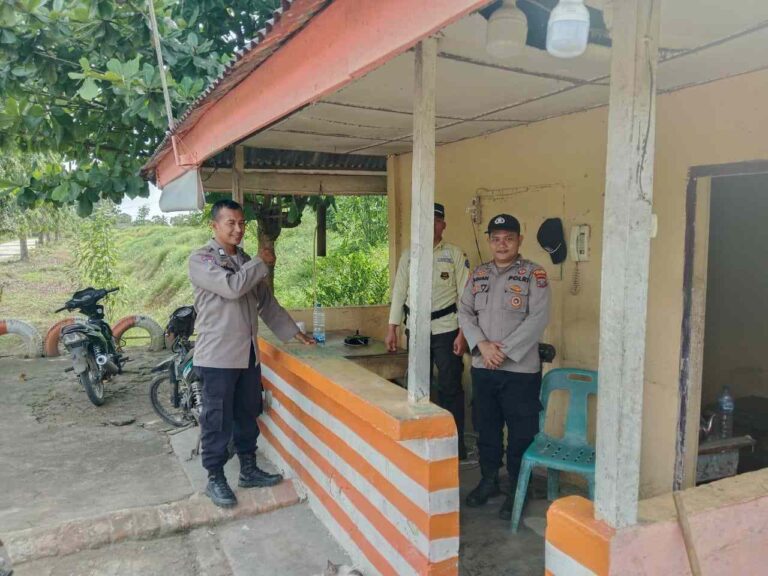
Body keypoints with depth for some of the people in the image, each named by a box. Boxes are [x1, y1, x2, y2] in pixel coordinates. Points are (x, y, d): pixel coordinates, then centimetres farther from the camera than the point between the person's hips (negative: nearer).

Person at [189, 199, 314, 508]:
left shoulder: (247, 262, 14)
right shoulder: (201, 260, -8)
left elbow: (267, 302, 18)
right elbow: (232, 287, -23)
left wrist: (293, 332, 14)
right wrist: (262, 262, -10)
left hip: (248, 353, 7)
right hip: (218, 355, -7)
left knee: (247, 414, 15)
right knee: (217, 419, 3)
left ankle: (248, 470, 29)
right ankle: (215, 479, 17)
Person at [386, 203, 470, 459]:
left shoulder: (455, 255, -2)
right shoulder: (408, 255, 7)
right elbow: (399, 292, 7)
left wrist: (462, 333, -11)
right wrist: (392, 329, 3)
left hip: (446, 330, -3)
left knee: (450, 389, 1)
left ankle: (455, 445, 14)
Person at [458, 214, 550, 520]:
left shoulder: (534, 274, -6)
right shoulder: (478, 274, 8)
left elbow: (538, 318, -15)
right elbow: (464, 312, 4)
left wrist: (504, 350, -17)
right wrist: (483, 345, -12)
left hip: (521, 370, -4)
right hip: (482, 368, 5)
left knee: (520, 435, 5)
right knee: (486, 429, 17)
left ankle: (517, 491, 23)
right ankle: (488, 480, 36)